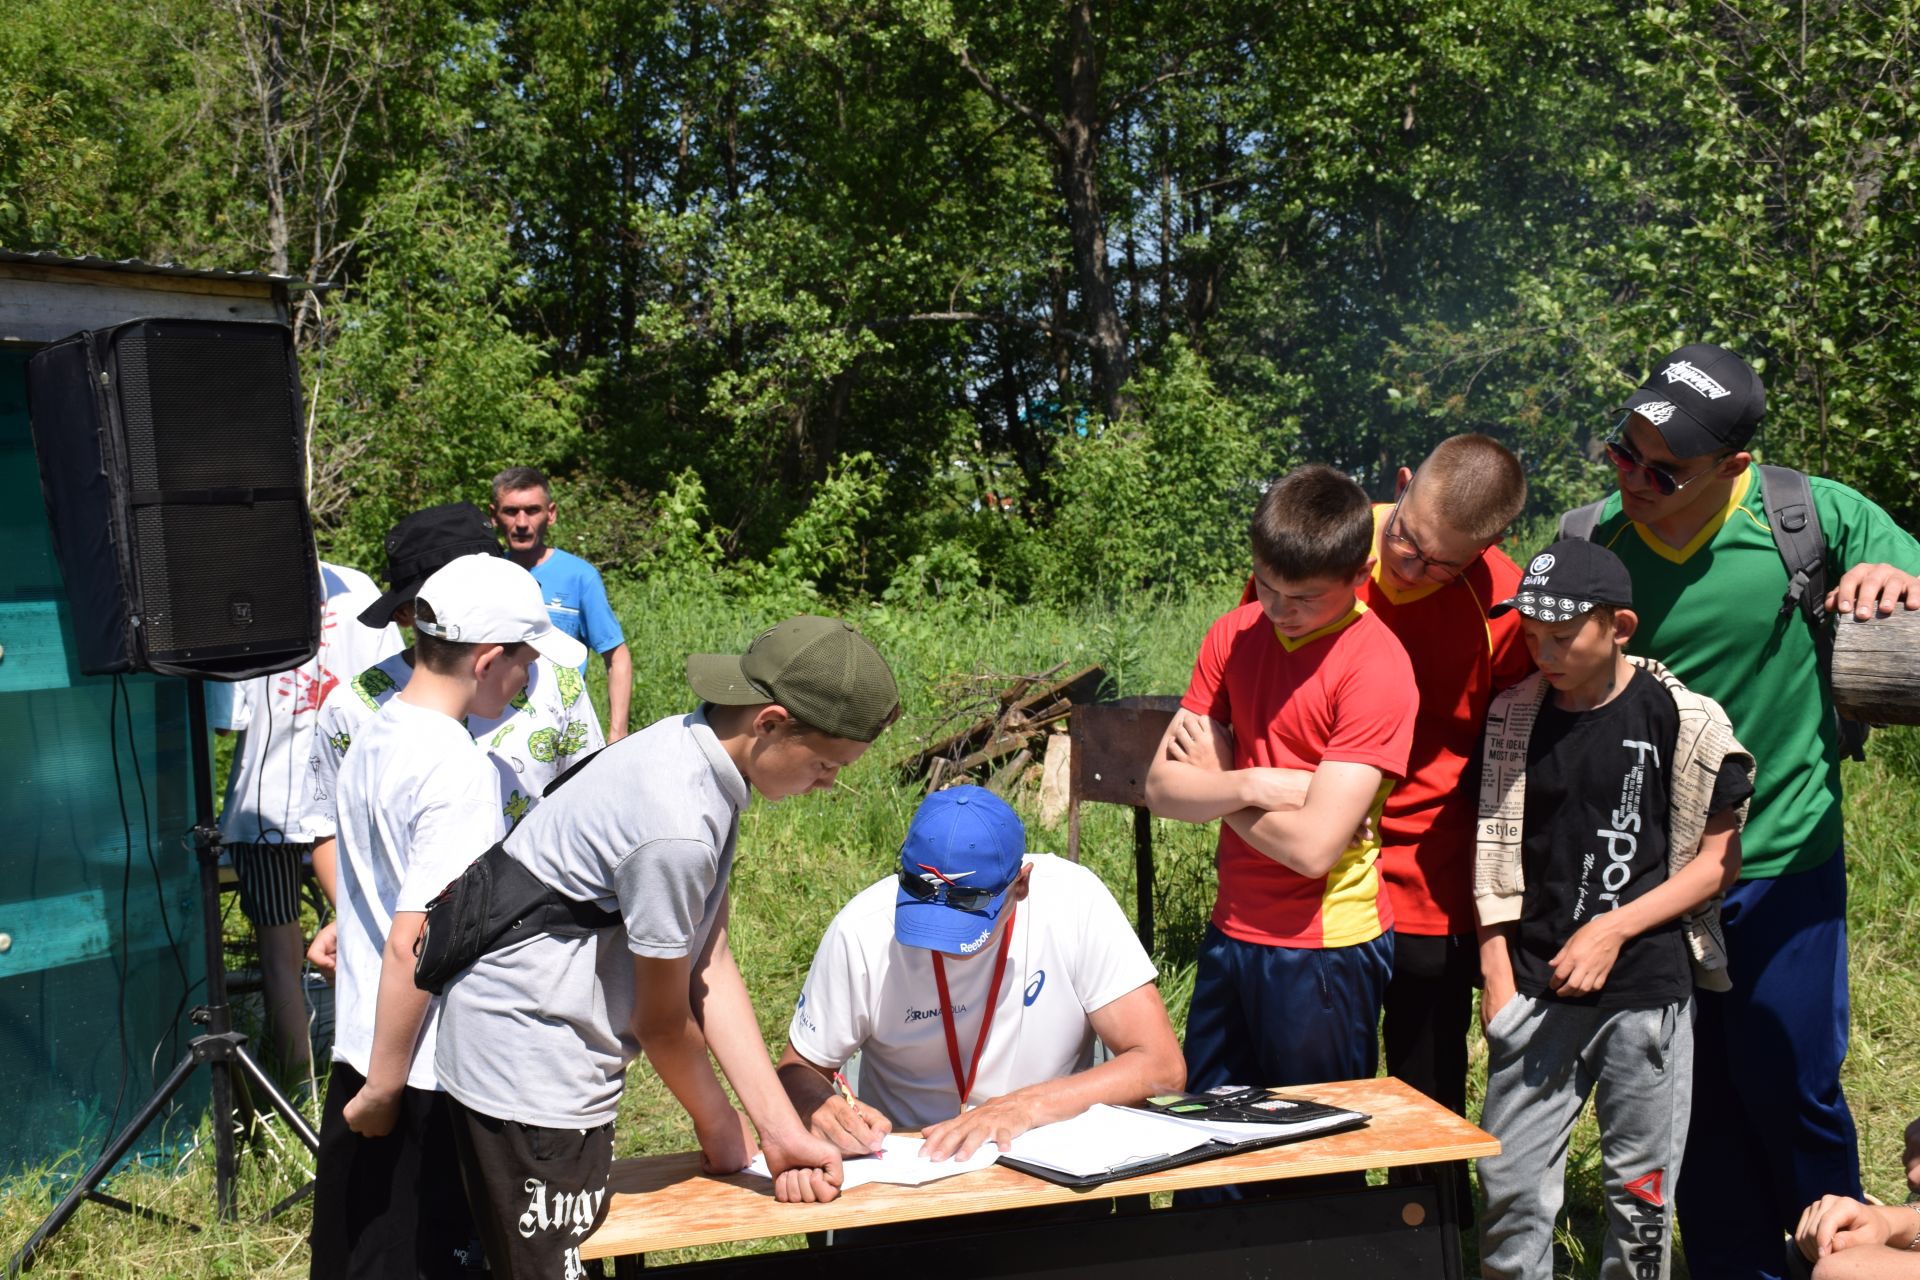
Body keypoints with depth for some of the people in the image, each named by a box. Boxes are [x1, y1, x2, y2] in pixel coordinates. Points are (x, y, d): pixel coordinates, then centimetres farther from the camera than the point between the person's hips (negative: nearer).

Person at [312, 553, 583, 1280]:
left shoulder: (373, 739, 5)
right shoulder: (461, 770, -21)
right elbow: (413, 943, -23)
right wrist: (385, 1088, -16)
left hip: (359, 1050, 8)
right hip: (429, 1076, -8)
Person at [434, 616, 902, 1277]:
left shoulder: (695, 752, -1)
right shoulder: (675, 827, -30)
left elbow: (712, 965, 0)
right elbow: (663, 1020, -15)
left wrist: (783, 1132, -2)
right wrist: (720, 1126, 3)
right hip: (530, 1067, -10)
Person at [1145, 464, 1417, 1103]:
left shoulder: (1376, 666, -17)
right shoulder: (1233, 636, 3)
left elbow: (1312, 846, -23)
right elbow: (1161, 787, -2)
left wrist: (1213, 778, -9)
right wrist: (1251, 783, -20)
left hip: (1325, 947, -6)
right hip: (1233, 930, 6)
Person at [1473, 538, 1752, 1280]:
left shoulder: (1684, 720, -6)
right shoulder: (1514, 717, 2)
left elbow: (1718, 859, -1)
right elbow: (1495, 852, 5)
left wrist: (1615, 929, -10)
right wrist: (1498, 980, 0)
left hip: (1648, 988, -2)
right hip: (1537, 987, 2)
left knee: (1640, 1189, 9)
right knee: (1510, 1183, 1)